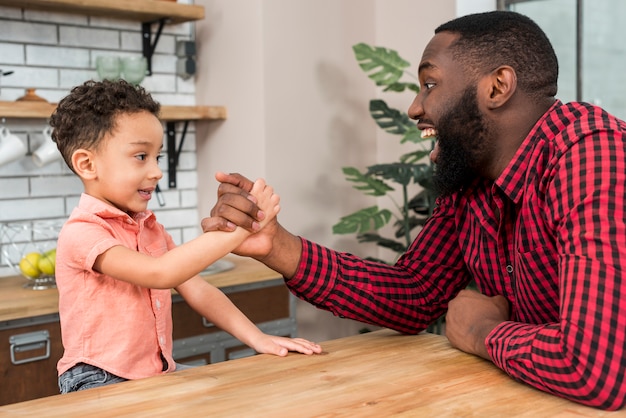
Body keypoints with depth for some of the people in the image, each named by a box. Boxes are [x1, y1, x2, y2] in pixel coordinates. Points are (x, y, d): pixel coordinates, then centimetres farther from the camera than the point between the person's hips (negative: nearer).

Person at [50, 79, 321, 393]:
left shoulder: (151, 228, 11)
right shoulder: (80, 232, -16)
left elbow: (197, 290, 6)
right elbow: (160, 273, -30)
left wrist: (256, 337, -6)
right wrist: (240, 226, -31)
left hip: (159, 376, 8)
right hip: (99, 384, -8)